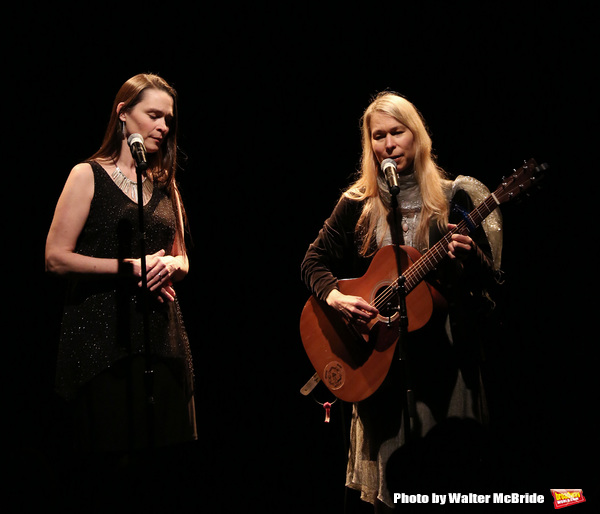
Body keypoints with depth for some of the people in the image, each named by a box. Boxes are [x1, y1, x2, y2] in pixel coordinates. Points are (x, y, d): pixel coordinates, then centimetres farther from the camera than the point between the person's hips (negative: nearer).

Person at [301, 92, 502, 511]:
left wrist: (469, 255, -22)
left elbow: (489, 278, 0)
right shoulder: (358, 204, 4)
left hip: (444, 354, -1)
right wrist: (334, 295, -12)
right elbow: (314, 262, 8)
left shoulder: (451, 197, 0)